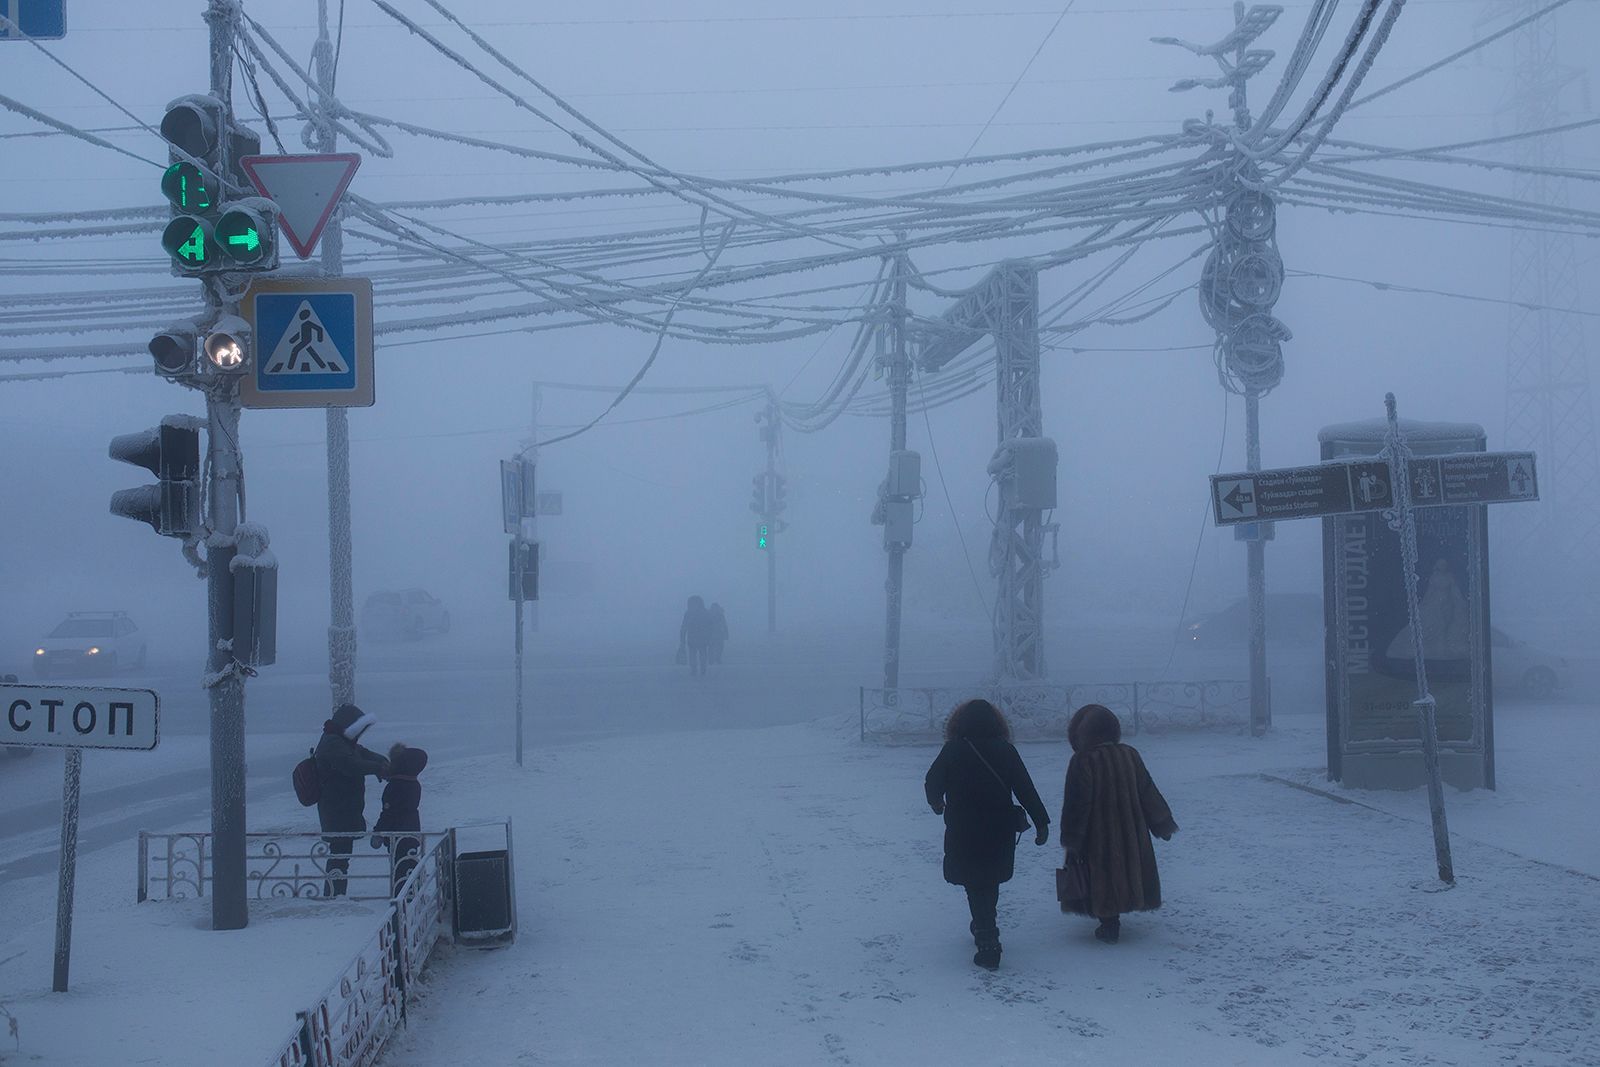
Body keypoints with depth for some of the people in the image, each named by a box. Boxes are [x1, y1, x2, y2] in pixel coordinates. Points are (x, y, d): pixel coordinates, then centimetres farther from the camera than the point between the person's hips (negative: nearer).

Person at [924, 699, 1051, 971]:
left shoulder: (953, 751, -7)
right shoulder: (1005, 751, -3)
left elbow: (933, 783, -1)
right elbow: (1025, 789, -6)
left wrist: (937, 804, 20)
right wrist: (1041, 822, -3)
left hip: (963, 833, -3)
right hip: (1000, 833, 3)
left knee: (976, 887, 2)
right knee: (990, 883, 22)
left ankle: (988, 945, -7)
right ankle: (984, 930, 37)